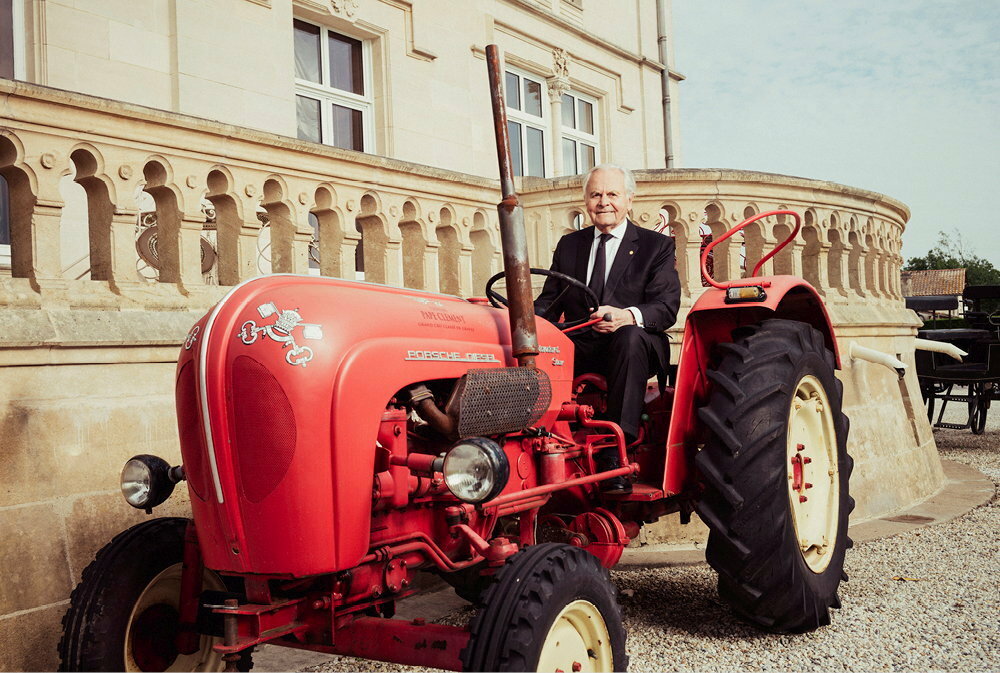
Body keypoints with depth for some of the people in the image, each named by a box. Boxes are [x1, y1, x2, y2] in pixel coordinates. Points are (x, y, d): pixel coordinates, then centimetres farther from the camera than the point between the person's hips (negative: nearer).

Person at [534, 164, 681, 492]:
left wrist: (628, 316, -31)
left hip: (634, 347, -3)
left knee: (630, 336, -39)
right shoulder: (569, 244, 20)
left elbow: (667, 307, -7)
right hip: (579, 348, 3)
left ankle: (615, 452, -40)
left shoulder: (656, 246, 7)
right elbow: (549, 300, 16)